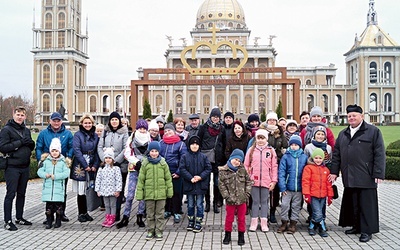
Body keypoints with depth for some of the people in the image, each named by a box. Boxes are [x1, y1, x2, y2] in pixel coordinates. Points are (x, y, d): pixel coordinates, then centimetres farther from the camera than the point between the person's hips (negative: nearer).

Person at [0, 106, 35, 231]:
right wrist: (20, 142, -19)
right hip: (12, 167, -6)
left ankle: (19, 218, 25)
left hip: (25, 167, 7)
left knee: (21, 193, 14)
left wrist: (31, 144, -3)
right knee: (11, 194, -2)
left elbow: (31, 147, 20)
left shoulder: (26, 130, 14)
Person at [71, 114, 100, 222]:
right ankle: (81, 213, 11)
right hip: (80, 167, -4)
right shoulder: (78, 135, -1)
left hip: (92, 167, 4)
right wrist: (85, 165, -14)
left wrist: (95, 165, -3)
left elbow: (97, 151, 10)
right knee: (81, 191, 0)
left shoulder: (95, 136, 12)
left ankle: (85, 213, 15)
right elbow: (77, 150, -10)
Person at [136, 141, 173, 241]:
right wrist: (139, 193, -1)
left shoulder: (163, 163, 1)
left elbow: (168, 178, 5)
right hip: (149, 193, 0)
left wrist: (170, 191, 2)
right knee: (150, 214, 11)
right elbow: (141, 179, 2)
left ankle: (159, 232, 18)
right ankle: (150, 231, 23)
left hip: (161, 193, 0)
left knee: (160, 214, 7)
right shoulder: (145, 164, 0)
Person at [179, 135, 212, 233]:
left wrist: (200, 177, -15)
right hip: (189, 185, 1)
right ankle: (191, 222, 26)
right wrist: (190, 178, -17)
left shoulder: (203, 157, 1)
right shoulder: (184, 157, -1)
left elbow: (208, 168, -2)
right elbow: (182, 169, -7)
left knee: (199, 205, 5)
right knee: (190, 205, 13)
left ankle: (198, 223, 14)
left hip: (200, 185, 0)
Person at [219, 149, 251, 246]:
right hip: (231, 201, -2)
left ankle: (241, 236, 28)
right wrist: (227, 197, -12)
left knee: (241, 219, 13)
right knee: (229, 218, 12)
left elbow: (248, 181, 5)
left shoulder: (243, 169, 0)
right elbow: (221, 185, -7)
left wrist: (247, 194, -3)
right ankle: (227, 235, 30)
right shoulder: (223, 170, -8)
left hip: (242, 200, 2)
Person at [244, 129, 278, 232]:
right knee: (255, 201, 7)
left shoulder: (271, 150, 3)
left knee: (264, 201, 8)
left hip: (266, 181, 0)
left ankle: (264, 223, 16)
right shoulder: (251, 150, 5)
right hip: (254, 181, 0)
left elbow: (274, 167, 3)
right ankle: (254, 222, 15)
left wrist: (274, 181, -1)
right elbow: (246, 165, 6)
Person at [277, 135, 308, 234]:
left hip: (299, 188, 1)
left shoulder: (304, 157, 0)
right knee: (284, 205, 2)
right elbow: (281, 172, -6)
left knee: (296, 206, 11)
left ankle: (293, 224, 24)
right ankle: (284, 223, 18)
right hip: (287, 188, -1)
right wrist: (282, 187, -11)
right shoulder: (286, 157, -4)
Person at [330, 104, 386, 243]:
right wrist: (334, 171, 10)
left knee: (366, 204, 1)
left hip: (366, 177, -5)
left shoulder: (373, 131, -1)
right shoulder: (343, 134, 15)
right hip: (349, 178, 5)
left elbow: (379, 154, -6)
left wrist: (378, 173, -11)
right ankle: (356, 226, 24)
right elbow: (336, 154, 16)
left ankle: (367, 230, 12)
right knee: (351, 203, 10)